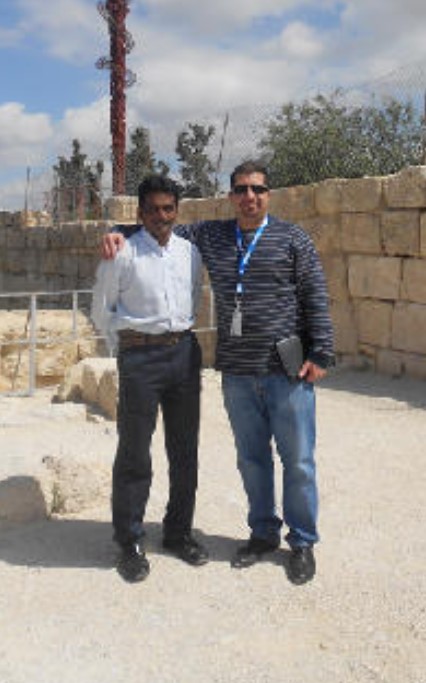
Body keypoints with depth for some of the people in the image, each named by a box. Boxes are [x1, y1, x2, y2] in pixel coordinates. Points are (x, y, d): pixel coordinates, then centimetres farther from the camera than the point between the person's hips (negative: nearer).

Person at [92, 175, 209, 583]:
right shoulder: (122, 254, -6)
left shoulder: (190, 252, 8)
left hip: (184, 352, 5)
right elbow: (101, 311, 2)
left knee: (185, 451, 12)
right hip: (139, 358, -4)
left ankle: (179, 532, 27)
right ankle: (130, 544, 16)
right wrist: (129, 347, 6)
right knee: (134, 454, 2)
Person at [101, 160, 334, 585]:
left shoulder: (292, 239, 1)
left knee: (298, 461, 5)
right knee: (251, 459, 14)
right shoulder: (211, 236, 11)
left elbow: (316, 298, -1)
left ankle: (303, 542, 22)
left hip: (288, 372, -3)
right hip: (237, 374, 4)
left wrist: (320, 354, -7)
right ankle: (263, 533, 32)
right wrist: (120, 234, 1)